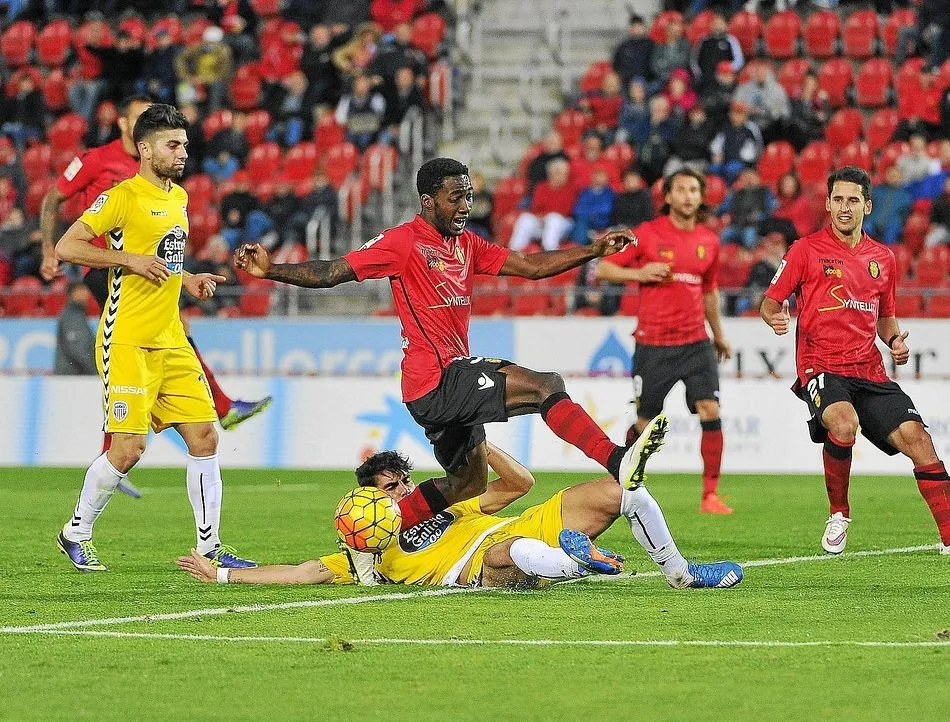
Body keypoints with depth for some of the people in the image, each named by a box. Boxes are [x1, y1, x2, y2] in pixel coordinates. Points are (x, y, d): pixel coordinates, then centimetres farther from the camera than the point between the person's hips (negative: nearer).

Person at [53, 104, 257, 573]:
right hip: (127, 341, -8)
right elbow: (66, 248, -14)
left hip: (170, 339, 8)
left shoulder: (179, 198, 15)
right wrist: (130, 259, -19)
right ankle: (76, 534, 11)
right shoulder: (122, 197, -10)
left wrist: (188, 280, 12)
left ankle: (209, 546, 10)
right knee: (128, 450, -10)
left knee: (205, 437, 2)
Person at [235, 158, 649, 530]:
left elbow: (531, 267, 15)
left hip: (452, 383, 10)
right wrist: (270, 271, -24)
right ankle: (617, 462, -31)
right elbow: (331, 273, -11)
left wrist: (593, 251, 7)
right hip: (438, 380, -10)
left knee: (469, 484, 20)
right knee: (548, 386, -19)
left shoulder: (466, 244, 15)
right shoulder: (404, 242, -9)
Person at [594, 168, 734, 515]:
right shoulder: (648, 233, -4)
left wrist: (719, 336, 30)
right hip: (653, 345, -3)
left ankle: (710, 495, -8)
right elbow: (603, 268, -1)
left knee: (710, 412, -12)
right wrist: (639, 273, -18)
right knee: (646, 424, 2)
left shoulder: (709, 241, 9)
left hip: (696, 342, 3)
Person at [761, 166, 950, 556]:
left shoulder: (883, 258, 15)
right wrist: (775, 317, -19)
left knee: (917, 437, -12)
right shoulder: (807, 249, 2)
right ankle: (838, 515, -10)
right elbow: (770, 303, 5)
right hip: (820, 367, -4)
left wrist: (895, 341, 7)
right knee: (843, 423, -34)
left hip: (870, 372, 4)